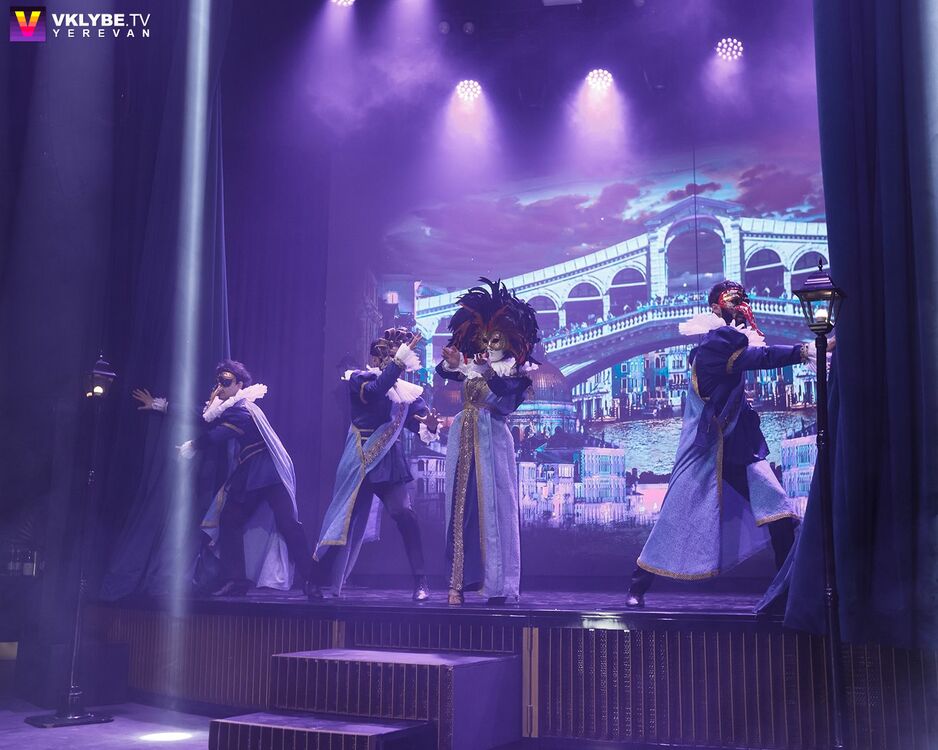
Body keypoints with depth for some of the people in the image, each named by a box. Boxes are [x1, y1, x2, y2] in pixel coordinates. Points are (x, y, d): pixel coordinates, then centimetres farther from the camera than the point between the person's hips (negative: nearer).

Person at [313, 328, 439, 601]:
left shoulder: (407, 390, 10)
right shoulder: (359, 379, 0)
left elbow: (420, 425, 1)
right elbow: (375, 391, -23)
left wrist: (430, 425, -23)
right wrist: (400, 359, -26)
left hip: (390, 463, 2)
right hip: (360, 462, -2)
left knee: (404, 513, -15)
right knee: (347, 520, 2)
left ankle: (421, 582, -11)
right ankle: (318, 580, 18)